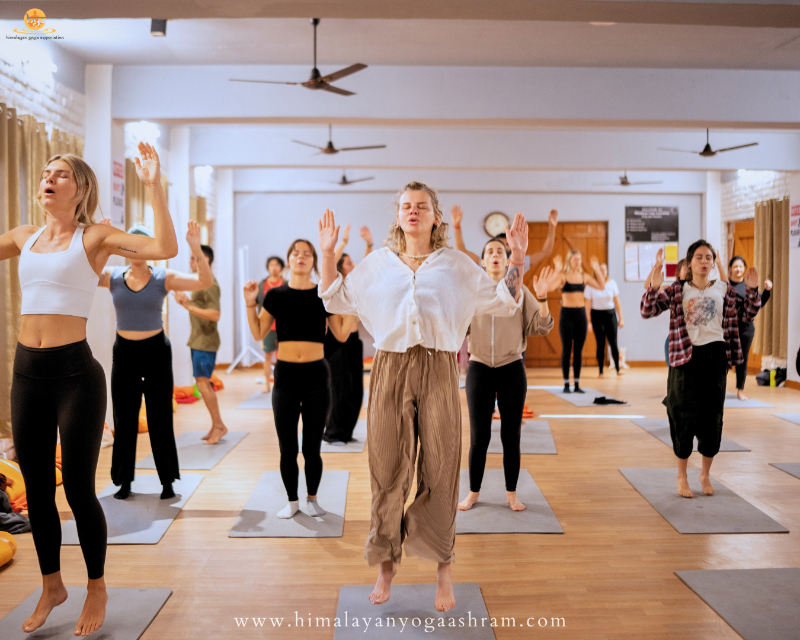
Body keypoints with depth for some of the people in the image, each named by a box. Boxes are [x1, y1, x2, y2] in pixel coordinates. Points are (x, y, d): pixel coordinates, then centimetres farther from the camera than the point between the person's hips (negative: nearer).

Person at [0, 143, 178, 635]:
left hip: (75, 373, -5)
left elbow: (166, 248, -18)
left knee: (78, 488, 2)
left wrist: (155, 186, -21)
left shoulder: (95, 237, -3)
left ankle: (97, 589, 24)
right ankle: (52, 586, 34)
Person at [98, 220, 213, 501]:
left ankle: (168, 482, 16)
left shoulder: (164, 277, -6)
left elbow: (205, 282, -16)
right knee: (124, 420, 9)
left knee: (160, 419, 5)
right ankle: (124, 481, 23)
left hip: (156, 351, -2)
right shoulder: (112, 276, -1)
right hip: (124, 352, 2)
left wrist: (195, 249, -29)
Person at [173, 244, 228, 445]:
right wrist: (186, 302, 10)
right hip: (198, 340, 10)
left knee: (202, 382, -9)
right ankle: (216, 426, 16)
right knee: (204, 383, 10)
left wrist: (189, 306, -23)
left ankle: (219, 425, -1)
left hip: (205, 342, -10)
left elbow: (215, 315, -23)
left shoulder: (210, 284, -15)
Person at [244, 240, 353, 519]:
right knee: (287, 448, 6)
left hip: (316, 375, 0)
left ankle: (312, 498, 28)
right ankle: (292, 500, 26)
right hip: (286, 375, 1)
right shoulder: (276, 295, 3)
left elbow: (342, 334, 1)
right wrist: (250, 303, -4)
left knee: (312, 448, 7)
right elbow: (258, 333, 5)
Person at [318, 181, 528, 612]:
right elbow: (336, 301, 20)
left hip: (438, 371, -1)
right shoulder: (377, 263, 15)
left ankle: (443, 568, 15)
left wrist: (517, 259, 1)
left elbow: (503, 303, 12)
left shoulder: (456, 265, 12)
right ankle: (387, 562, 20)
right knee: (388, 470, 4)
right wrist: (327, 254, 13)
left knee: (440, 472, 1)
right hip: (390, 370, 1)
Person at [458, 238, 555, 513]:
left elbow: (541, 327, -1)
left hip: (512, 369, 0)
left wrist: (542, 297, -14)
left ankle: (511, 493, 20)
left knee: (511, 435, 6)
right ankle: (473, 492, 18)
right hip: (479, 368, 0)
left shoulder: (520, 291, 4)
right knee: (478, 436, 2)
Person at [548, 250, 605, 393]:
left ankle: (577, 384, 12)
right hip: (567, 314, -4)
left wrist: (597, 269, 0)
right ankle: (566, 384, 6)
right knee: (566, 350, 0)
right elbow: (551, 287, -25)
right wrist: (557, 270, -27)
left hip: (581, 314, 4)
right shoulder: (563, 276, -6)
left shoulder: (584, 276, 8)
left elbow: (601, 286, 3)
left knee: (579, 350, 6)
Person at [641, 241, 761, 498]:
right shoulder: (677, 291, 2)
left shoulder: (723, 289, 9)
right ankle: (681, 476, 16)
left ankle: (705, 474, 25)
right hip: (687, 358, -2)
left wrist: (752, 290, -2)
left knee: (713, 417, 6)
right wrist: (653, 287, -22)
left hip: (715, 356, 2)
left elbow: (748, 314, 14)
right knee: (685, 416, 1)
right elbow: (648, 311, -6)